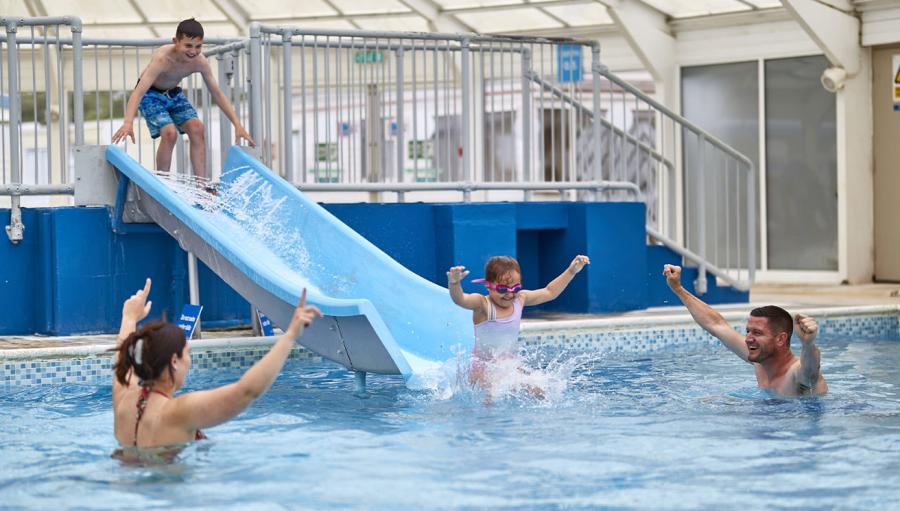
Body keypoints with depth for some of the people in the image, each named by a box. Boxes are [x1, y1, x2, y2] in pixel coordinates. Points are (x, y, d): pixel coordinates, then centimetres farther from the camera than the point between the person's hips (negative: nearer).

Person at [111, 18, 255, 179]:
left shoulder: (200, 62, -20)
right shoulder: (162, 58, -36)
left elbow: (217, 94, -10)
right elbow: (139, 91, -43)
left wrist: (237, 125, -14)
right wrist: (128, 123, -58)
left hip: (173, 93, 5)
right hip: (151, 94, -5)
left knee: (197, 128, -14)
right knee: (170, 132, -25)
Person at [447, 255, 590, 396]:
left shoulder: (520, 299, 2)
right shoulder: (482, 305, -17)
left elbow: (549, 292, 15)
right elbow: (460, 299, -37)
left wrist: (571, 271, 13)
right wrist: (454, 283, -58)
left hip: (511, 365, 6)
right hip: (483, 366, -5)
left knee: (538, 394, -6)